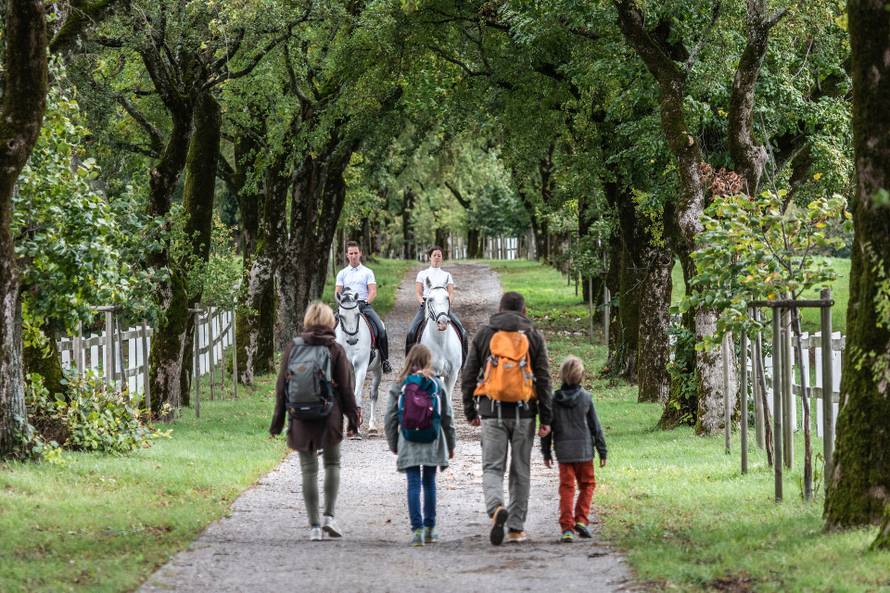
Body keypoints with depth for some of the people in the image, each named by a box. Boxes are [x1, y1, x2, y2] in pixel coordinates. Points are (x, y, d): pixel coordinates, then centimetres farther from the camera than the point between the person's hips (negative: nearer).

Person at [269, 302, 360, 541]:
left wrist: (278, 420, 9)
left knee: (309, 470, 6)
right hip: (330, 418, -1)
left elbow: (282, 387, 3)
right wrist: (353, 418, 8)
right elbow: (346, 388, -2)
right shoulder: (336, 350, -4)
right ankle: (329, 516, 4)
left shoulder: (293, 348, 0)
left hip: (301, 420, 1)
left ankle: (314, 525, 4)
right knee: (332, 463, 17)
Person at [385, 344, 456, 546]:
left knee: (414, 485, -1)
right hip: (432, 443, 1)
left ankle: (417, 529, -9)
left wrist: (393, 444, 13)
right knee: (429, 484, 12)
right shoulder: (436, 384, -1)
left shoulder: (399, 386, -2)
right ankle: (429, 529, 17)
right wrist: (450, 444, 14)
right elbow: (447, 416, 4)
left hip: (409, 445, -1)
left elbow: (391, 417, 1)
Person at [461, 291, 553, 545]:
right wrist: (546, 418, 0)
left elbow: (468, 375, 4)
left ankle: (496, 508, -26)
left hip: (492, 411, 0)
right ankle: (516, 527, 12)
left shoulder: (483, 334, 5)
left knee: (492, 467, 3)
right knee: (521, 471, 11)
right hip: (523, 411, 0)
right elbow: (543, 379, -1)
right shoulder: (533, 337, 3)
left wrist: (470, 411, 13)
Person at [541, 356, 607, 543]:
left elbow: (547, 428, 2)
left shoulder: (554, 400, -3)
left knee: (566, 487, 4)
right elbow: (595, 427, -1)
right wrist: (602, 451, 7)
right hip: (584, 450, -1)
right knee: (587, 484, 15)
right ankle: (581, 519, 2)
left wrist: (546, 453, 13)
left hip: (563, 452, 1)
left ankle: (567, 527, -4)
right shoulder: (586, 398, -6)